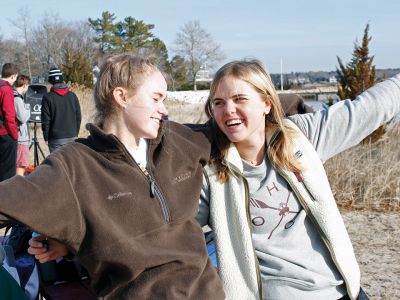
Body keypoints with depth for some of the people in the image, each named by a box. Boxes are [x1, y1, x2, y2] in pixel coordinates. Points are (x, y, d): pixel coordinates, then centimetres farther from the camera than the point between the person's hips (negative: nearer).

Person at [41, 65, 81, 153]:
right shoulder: (73, 96, 5)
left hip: (56, 139, -4)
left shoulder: (48, 97, -7)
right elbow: (78, 117, 8)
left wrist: (46, 137, 3)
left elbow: (45, 120, -6)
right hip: (72, 137, 4)